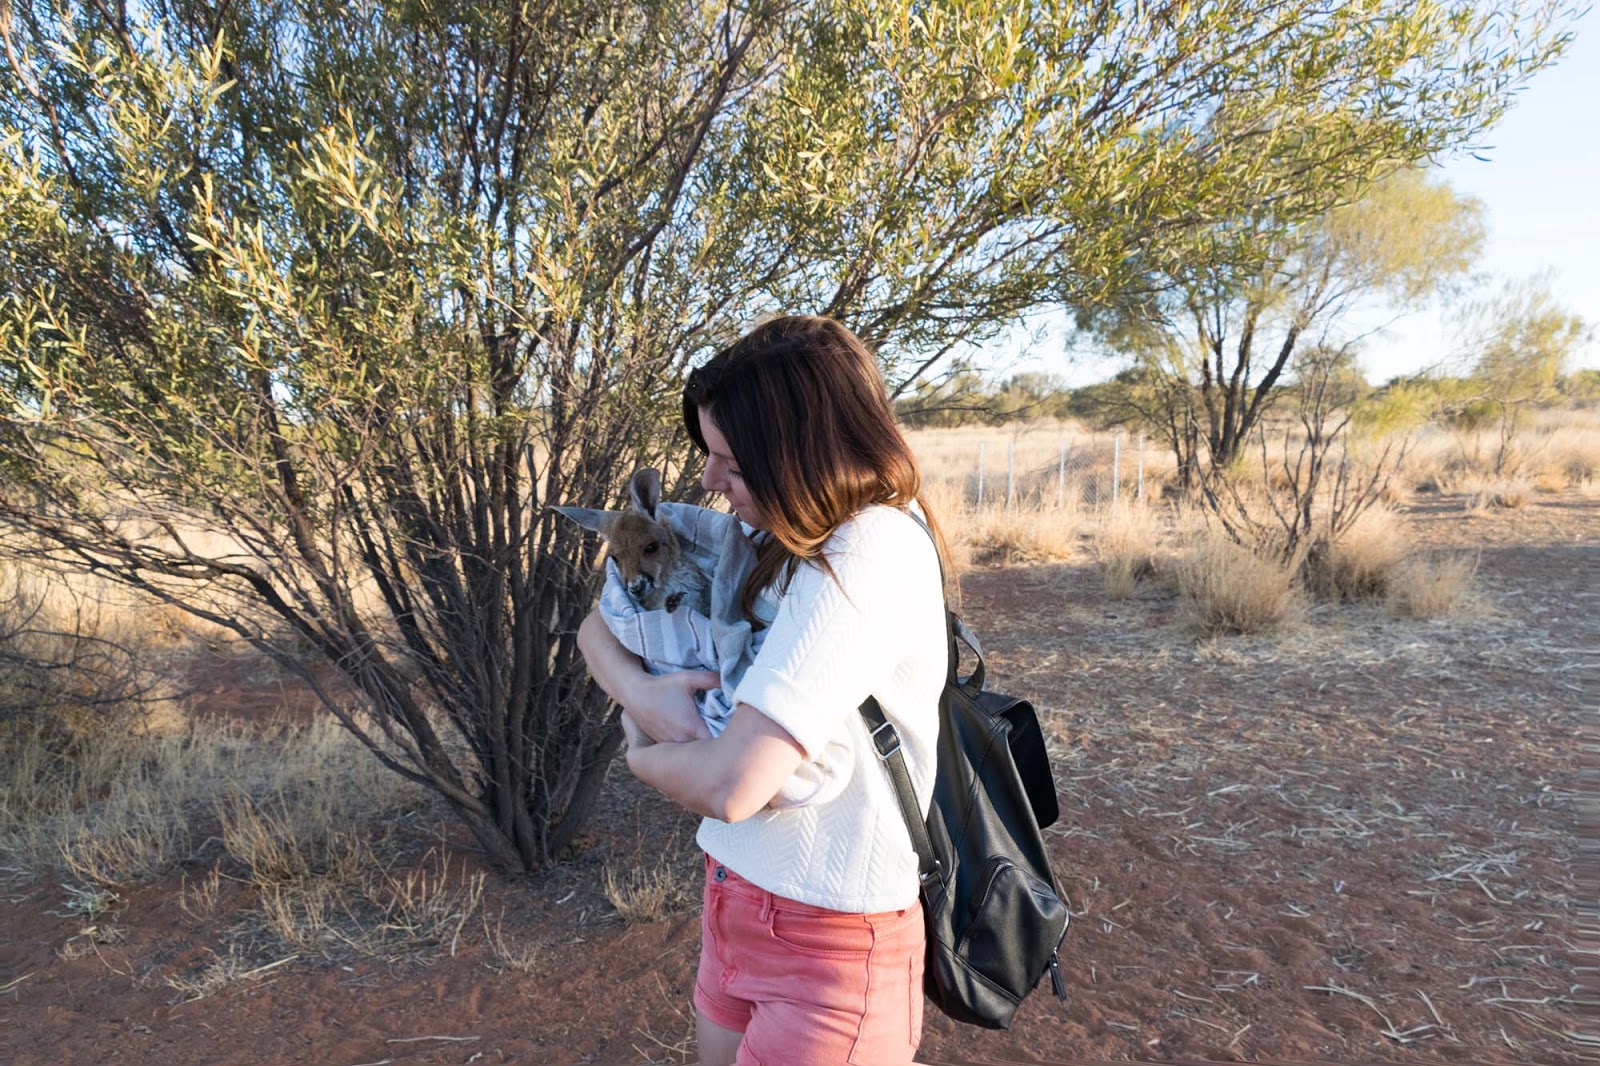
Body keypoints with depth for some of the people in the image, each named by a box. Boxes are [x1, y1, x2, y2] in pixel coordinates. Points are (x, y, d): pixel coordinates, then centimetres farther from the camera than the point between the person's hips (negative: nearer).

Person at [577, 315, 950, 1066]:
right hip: (739, 902, 8)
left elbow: (730, 785, -30)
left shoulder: (872, 556, -25)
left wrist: (644, 755, -9)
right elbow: (600, 624, 8)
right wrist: (644, 693, -13)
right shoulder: (766, 536, 0)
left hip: (829, 938, -8)